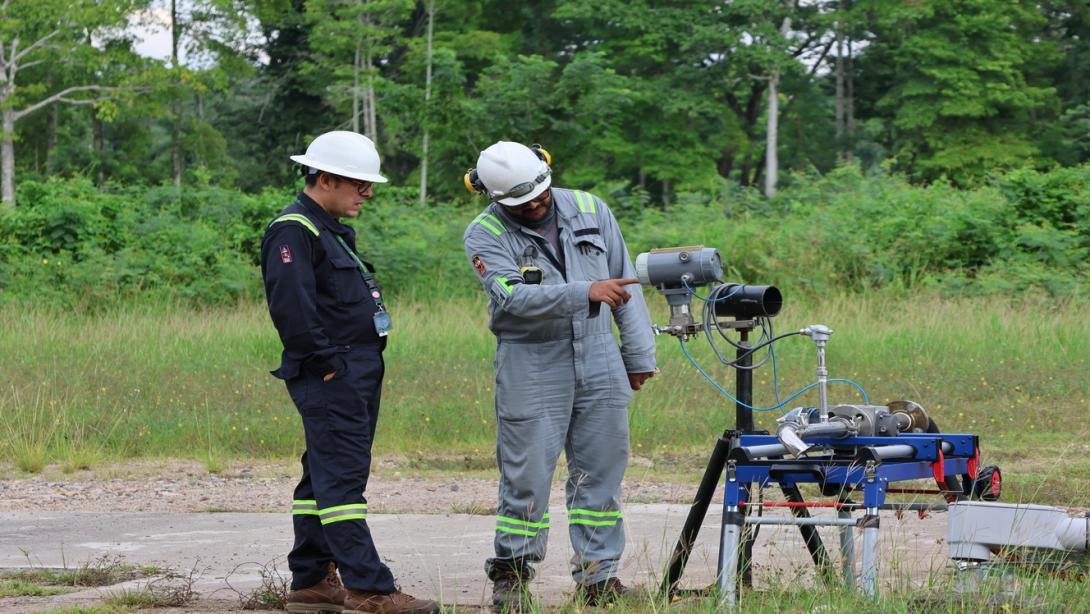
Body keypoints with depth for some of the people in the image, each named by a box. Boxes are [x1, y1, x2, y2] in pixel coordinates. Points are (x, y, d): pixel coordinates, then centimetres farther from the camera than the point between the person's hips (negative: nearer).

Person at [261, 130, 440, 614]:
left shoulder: (332, 231, 21)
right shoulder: (294, 231, -12)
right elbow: (290, 306, -23)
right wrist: (325, 363, -20)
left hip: (357, 374, 11)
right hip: (330, 377, -11)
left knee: (325, 477, 12)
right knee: (342, 476, -12)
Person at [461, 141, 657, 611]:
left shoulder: (589, 210, 5)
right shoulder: (485, 234, -7)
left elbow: (625, 284, 11)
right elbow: (513, 297, -23)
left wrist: (639, 355, 10)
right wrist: (585, 293, -32)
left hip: (600, 362, 4)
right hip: (531, 368, -3)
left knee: (600, 471, 5)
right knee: (527, 476, -2)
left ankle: (598, 576, 13)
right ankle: (511, 576, 10)